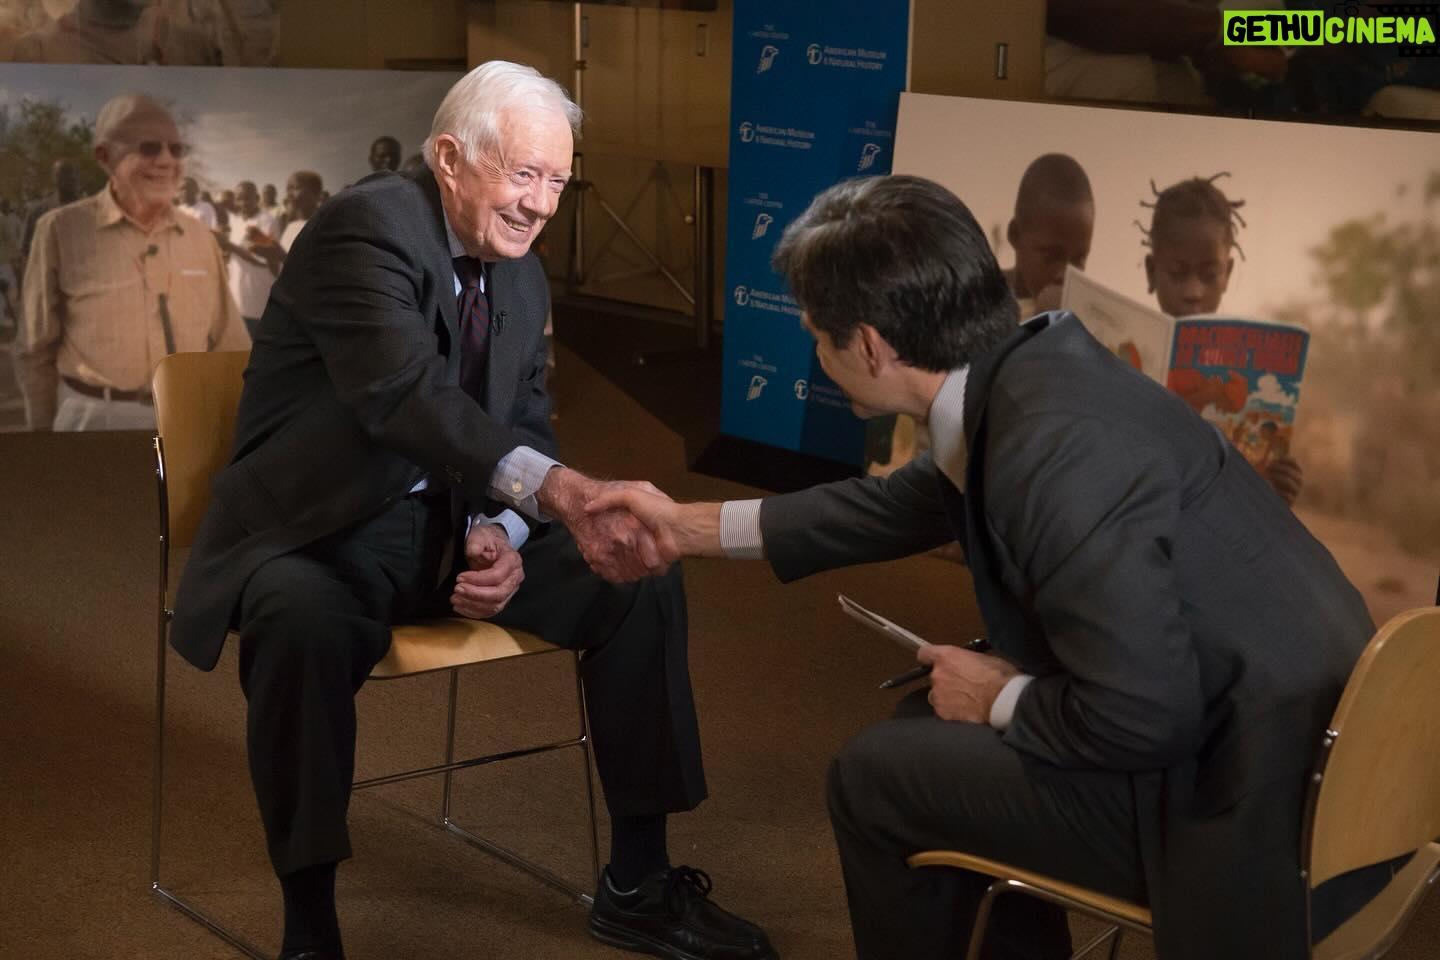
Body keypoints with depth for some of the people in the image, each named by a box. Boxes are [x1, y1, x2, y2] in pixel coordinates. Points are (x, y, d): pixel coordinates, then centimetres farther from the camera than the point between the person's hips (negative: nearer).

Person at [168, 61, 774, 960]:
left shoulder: (524, 276, 6)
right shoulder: (367, 226, -19)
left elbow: (527, 427, 9)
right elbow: (406, 393, -35)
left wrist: (500, 534, -14)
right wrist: (560, 490, -48)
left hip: (457, 520, 7)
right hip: (325, 531, -7)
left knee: (646, 583, -8)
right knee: (304, 620, -39)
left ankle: (637, 885, 4)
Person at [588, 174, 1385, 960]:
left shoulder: (1056, 450, -28)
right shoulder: (1027, 363, 1)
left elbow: (1141, 715, -28)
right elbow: (914, 501, 19)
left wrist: (1000, 701, -8)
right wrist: (695, 526, 23)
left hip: (1248, 790, -9)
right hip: (1242, 718, 9)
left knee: (875, 776, -2)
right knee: (937, 722, 21)